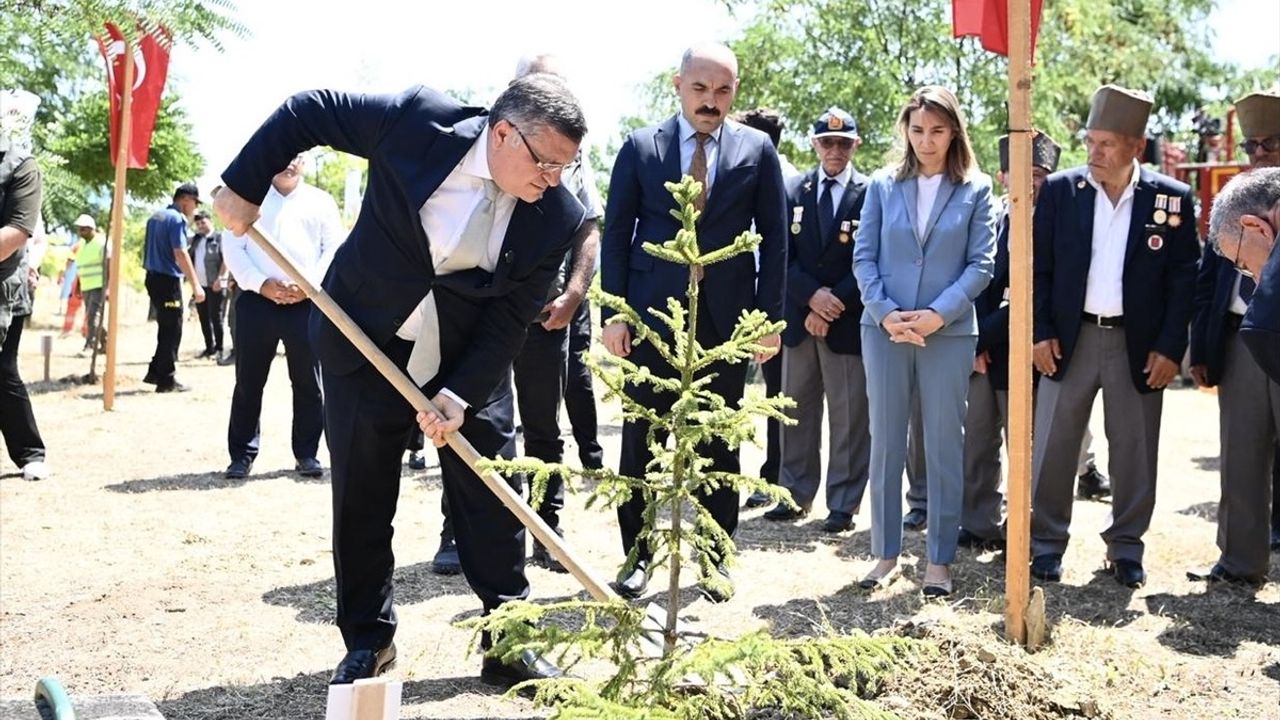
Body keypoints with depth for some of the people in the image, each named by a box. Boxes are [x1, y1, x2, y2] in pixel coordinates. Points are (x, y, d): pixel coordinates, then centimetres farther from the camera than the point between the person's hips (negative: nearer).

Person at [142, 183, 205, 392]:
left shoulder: (155, 217, 15)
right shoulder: (177, 219, -13)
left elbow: (146, 249, 21)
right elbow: (180, 253, -22)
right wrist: (195, 284, -22)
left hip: (153, 278, 9)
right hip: (168, 280, -9)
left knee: (165, 328, 18)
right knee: (172, 331, -2)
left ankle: (155, 371, 19)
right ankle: (166, 380, 0)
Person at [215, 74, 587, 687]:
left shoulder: (557, 217, -17)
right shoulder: (419, 120, -21)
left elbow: (511, 317, -13)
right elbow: (308, 112, -8)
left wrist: (461, 394, -21)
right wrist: (244, 186, -9)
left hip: (470, 359, 1)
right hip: (366, 340, 0)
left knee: (493, 497, 2)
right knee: (360, 499, 7)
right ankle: (368, 640, 24)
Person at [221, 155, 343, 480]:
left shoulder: (321, 201, 12)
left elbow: (334, 248, 4)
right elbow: (232, 248, 5)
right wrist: (262, 284, -10)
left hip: (306, 303, 0)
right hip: (257, 301, 0)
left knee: (308, 381, 3)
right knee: (248, 380, 3)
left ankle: (307, 453, 12)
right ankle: (242, 454, 10)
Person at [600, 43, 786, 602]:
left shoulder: (757, 149, 4)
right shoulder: (640, 147, 3)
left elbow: (774, 238, 5)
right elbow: (616, 234, 3)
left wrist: (769, 316, -2)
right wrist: (614, 313, -4)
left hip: (726, 320, 0)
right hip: (651, 317, 0)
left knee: (720, 447, 8)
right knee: (640, 443, 6)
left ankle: (715, 559, 20)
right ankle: (636, 555, 19)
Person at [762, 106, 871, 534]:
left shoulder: (870, 194, -3)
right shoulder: (793, 192, 8)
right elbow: (783, 256, 3)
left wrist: (833, 307, -13)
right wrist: (812, 296, -13)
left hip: (848, 322, -3)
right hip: (799, 318, 4)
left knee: (849, 417, 1)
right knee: (797, 412, 11)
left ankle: (843, 504, 10)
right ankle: (796, 494, 22)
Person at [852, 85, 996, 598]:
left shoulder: (976, 189, 2)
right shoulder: (883, 185, 5)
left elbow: (981, 264, -2)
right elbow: (864, 257, 2)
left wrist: (938, 314, -14)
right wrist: (886, 313, -11)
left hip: (949, 332, -1)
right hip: (884, 329, 1)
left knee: (944, 446, 4)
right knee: (885, 444, 5)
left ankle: (940, 559, 12)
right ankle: (885, 552, 15)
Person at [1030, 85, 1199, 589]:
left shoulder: (1172, 198, -2)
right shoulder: (1059, 190, 0)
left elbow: (1183, 277, 0)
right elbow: (1039, 267, 2)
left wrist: (1170, 347, -6)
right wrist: (1041, 332, -5)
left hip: (1139, 345, 0)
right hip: (1070, 339, 0)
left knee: (1134, 452, 8)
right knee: (1053, 448, 5)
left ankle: (1126, 548, 22)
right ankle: (1046, 544, 16)